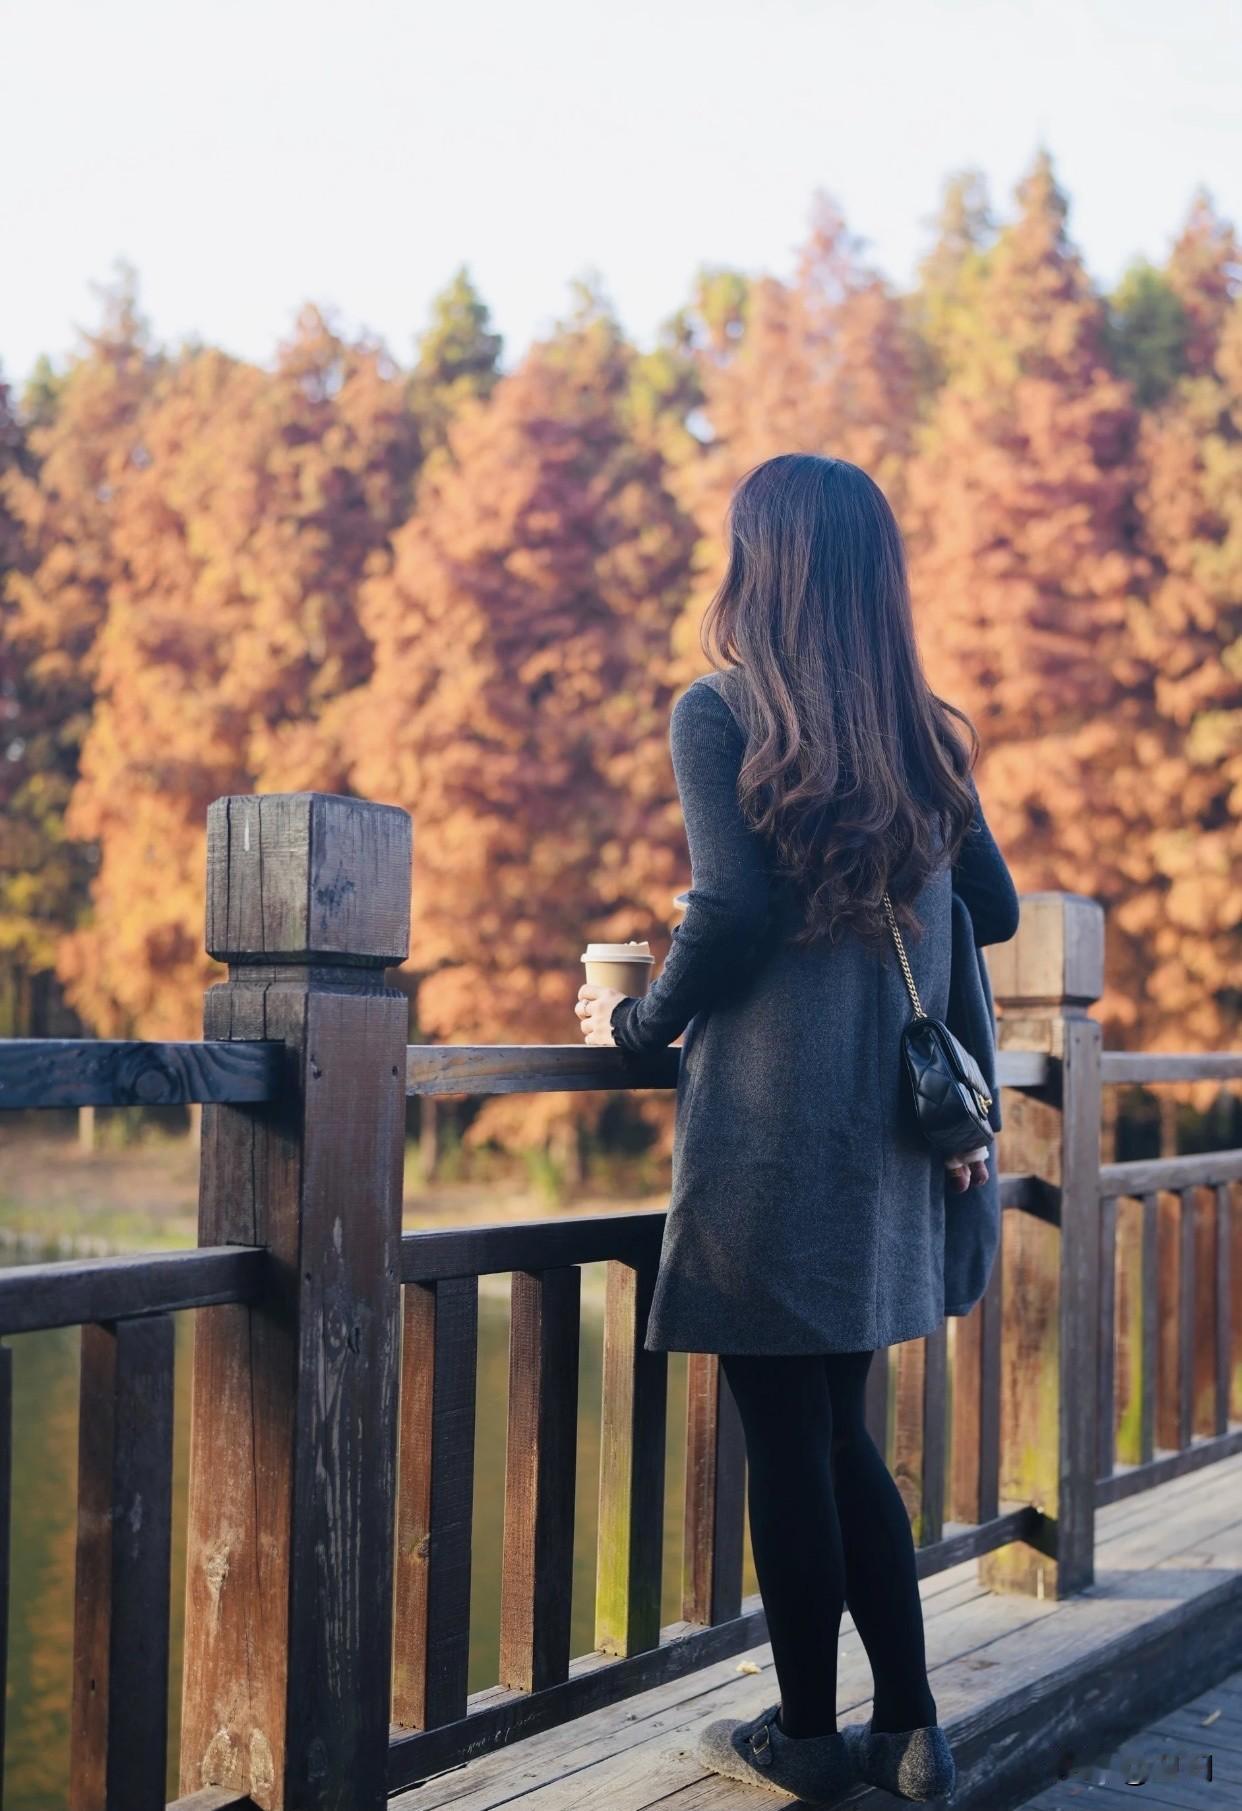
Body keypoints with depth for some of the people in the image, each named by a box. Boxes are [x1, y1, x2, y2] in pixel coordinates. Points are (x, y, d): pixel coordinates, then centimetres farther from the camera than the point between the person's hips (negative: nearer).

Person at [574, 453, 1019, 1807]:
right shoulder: (923, 733, 9)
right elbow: (993, 910, 14)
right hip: (884, 1134, 6)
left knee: (783, 1435, 5)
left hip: (767, 1123, -6)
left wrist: (638, 1022, -1)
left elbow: (732, 909, -17)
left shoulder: (720, 712, -7)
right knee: (840, 1431, 17)